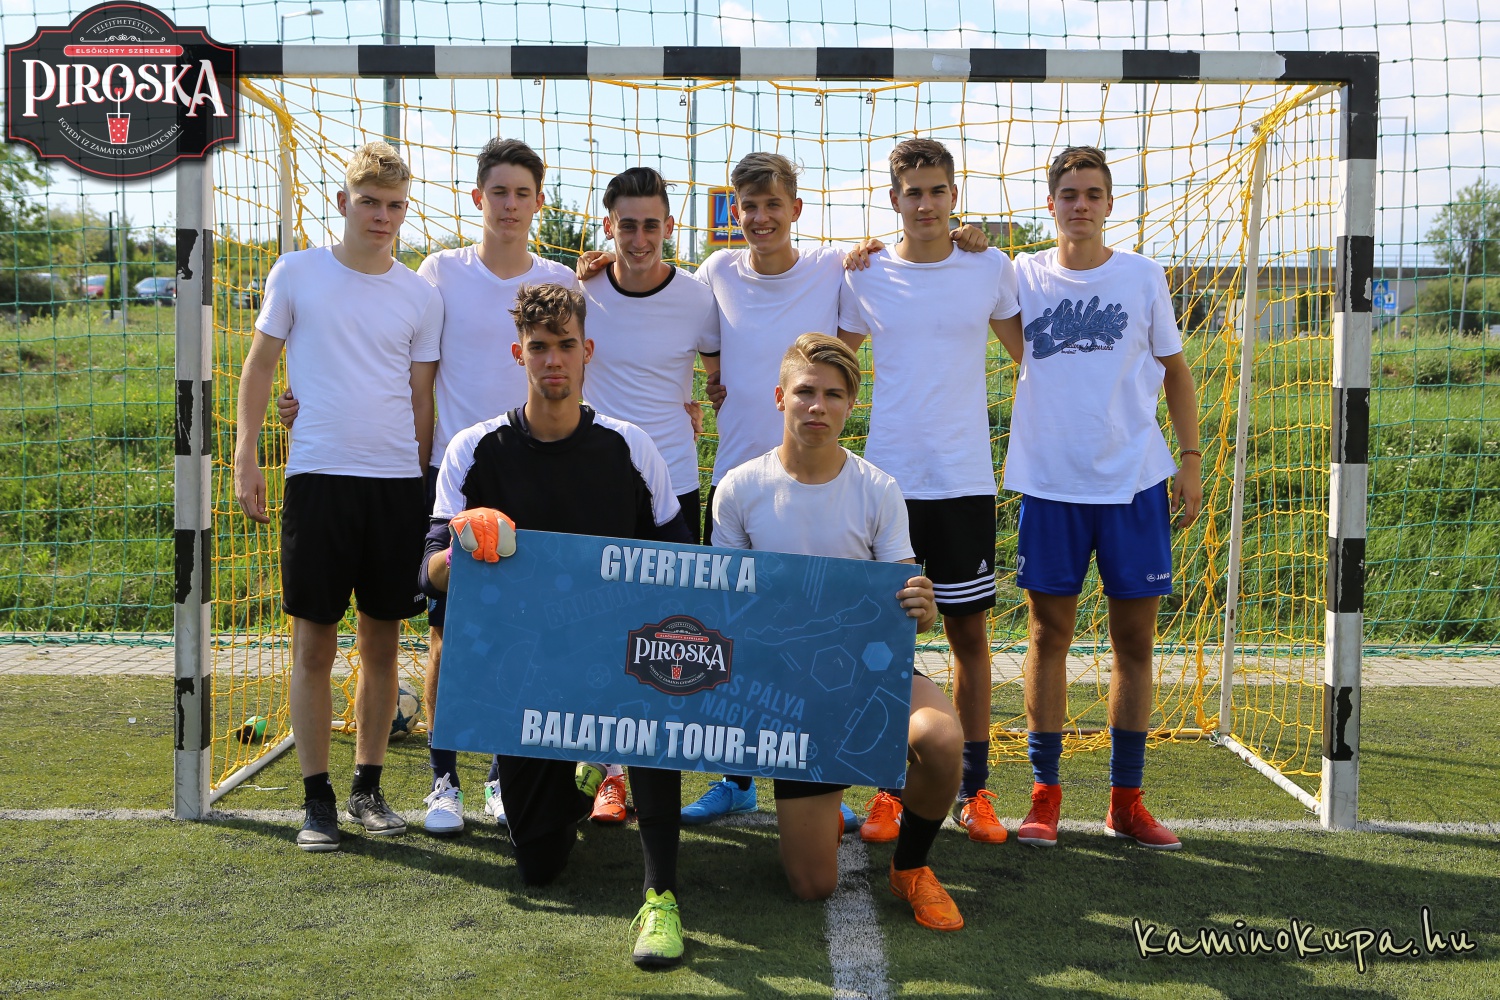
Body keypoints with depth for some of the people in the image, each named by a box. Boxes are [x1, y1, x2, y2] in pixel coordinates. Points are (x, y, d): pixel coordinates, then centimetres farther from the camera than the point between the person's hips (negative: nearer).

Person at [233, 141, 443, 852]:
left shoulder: (420, 296, 8)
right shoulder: (297, 274, 4)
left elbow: (420, 396, 11)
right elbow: (260, 365, 8)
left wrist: (424, 487, 9)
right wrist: (245, 456, 0)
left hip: (397, 482, 2)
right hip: (318, 475, -2)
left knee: (381, 641, 8)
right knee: (315, 644, 0)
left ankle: (368, 787, 21)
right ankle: (317, 799, 9)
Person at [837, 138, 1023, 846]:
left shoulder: (991, 269, 2)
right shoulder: (866, 277, 3)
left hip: (966, 482, 0)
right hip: (887, 480, 0)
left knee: (969, 633, 5)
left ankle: (974, 788, 16)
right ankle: (890, 788, 15)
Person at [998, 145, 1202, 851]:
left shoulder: (1143, 277, 5)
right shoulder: (1023, 276, 5)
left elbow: (1174, 371, 11)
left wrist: (1191, 459, 4)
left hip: (1135, 480, 1)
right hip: (1050, 482, 0)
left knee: (1134, 639, 4)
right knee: (1049, 634, 4)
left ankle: (1126, 799, 15)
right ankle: (1044, 794, 14)